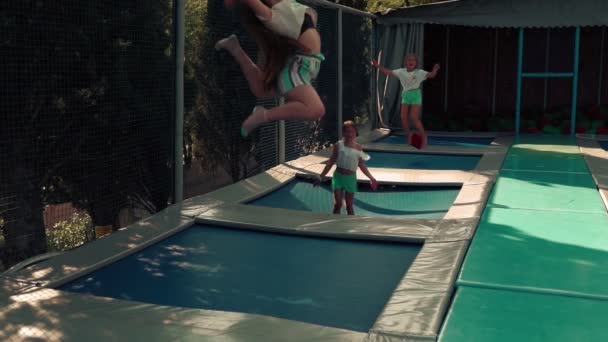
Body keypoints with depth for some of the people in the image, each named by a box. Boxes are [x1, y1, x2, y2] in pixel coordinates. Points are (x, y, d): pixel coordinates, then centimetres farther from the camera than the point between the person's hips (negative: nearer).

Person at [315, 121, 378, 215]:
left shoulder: (358, 148, -1)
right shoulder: (338, 145, -4)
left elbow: (362, 166, 9)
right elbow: (330, 163, 1)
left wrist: (371, 178, 9)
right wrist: (320, 176, -3)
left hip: (351, 178, 1)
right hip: (338, 176, -1)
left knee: (349, 206, 7)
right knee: (337, 204, -7)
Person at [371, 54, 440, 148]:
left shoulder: (419, 72, -8)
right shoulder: (401, 72, 2)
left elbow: (431, 75, -18)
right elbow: (388, 72, 4)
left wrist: (435, 70, -39)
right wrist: (378, 66, -5)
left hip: (415, 95, -5)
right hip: (405, 95, 5)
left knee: (414, 118, -11)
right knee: (404, 118, 0)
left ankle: (423, 137, 5)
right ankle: (409, 138, 16)